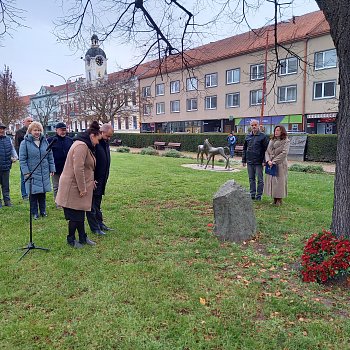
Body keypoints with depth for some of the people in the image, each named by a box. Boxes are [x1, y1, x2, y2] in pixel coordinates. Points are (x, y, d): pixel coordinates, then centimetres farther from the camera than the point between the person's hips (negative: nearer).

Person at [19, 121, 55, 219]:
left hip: (44, 173, 3)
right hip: (32, 173, -3)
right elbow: (22, 159, -6)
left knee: (43, 193, 12)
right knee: (33, 193, 3)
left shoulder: (45, 141, 6)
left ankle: (43, 210, 25)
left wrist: (52, 169, 7)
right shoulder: (25, 143, -5)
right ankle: (34, 212, 16)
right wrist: (26, 172, -12)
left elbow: (50, 156, 11)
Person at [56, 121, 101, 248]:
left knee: (80, 213, 17)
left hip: (79, 186, 10)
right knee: (76, 215, 2)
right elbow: (78, 168, -26)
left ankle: (83, 238, 28)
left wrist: (90, 181, 17)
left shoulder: (85, 145, 15)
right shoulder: (81, 146, -20)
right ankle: (71, 239, 20)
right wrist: (82, 188, -22)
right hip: (73, 187, -10)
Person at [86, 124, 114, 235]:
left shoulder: (106, 143, 10)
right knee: (92, 206, 3)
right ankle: (95, 227, 11)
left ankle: (100, 223, 27)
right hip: (93, 180, -8)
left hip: (101, 180, 9)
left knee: (97, 204, 18)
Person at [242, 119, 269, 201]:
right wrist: (244, 160, 11)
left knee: (260, 179, 2)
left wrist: (264, 161, -11)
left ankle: (258, 196, 11)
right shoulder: (248, 136, 10)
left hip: (258, 162, -4)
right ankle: (252, 195, 20)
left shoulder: (263, 136, -3)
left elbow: (266, 149, -5)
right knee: (251, 179, 11)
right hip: (249, 162, 5)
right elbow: (244, 149, 16)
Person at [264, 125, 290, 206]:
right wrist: (268, 160, -10)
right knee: (271, 181, 6)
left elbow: (284, 153, -13)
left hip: (280, 165, -5)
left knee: (279, 182, -1)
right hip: (271, 165, 5)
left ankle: (279, 200, 9)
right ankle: (274, 199, 16)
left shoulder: (286, 141, -3)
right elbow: (267, 151, 8)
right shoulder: (271, 140, 15)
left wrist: (274, 161, -17)